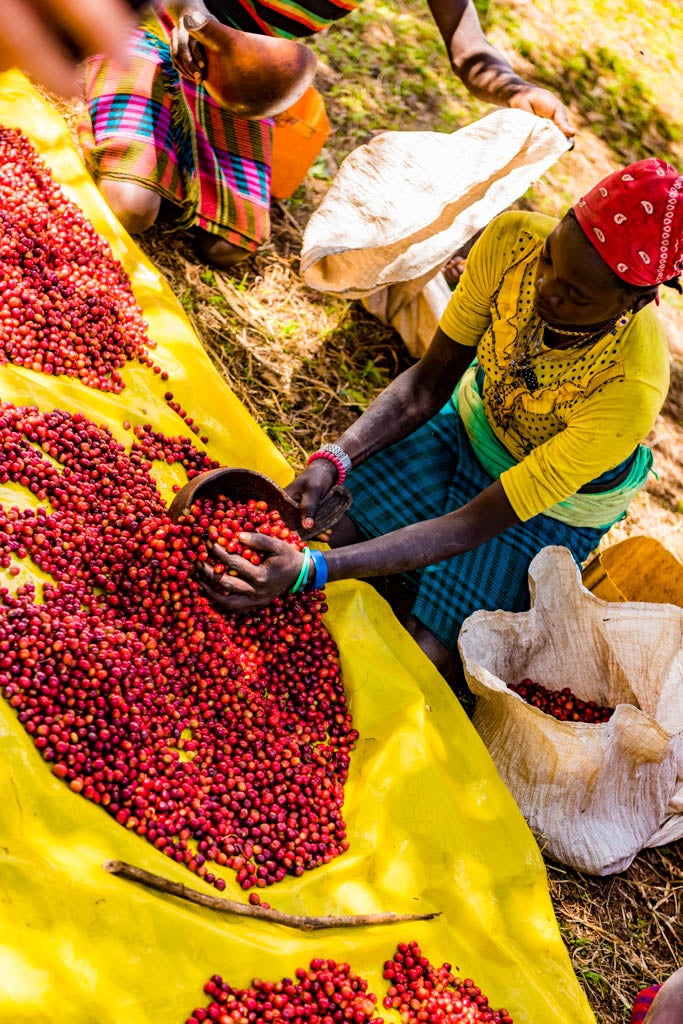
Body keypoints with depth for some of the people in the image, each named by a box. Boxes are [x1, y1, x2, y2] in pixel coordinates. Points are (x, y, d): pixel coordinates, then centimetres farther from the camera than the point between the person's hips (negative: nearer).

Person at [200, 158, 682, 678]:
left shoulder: (632, 391, -38)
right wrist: (333, 460, -30)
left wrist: (312, 570, -44)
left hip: (551, 511, -3)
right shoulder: (514, 240, -26)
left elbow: (473, 526, -35)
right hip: (471, 419, 4)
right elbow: (427, 383, -14)